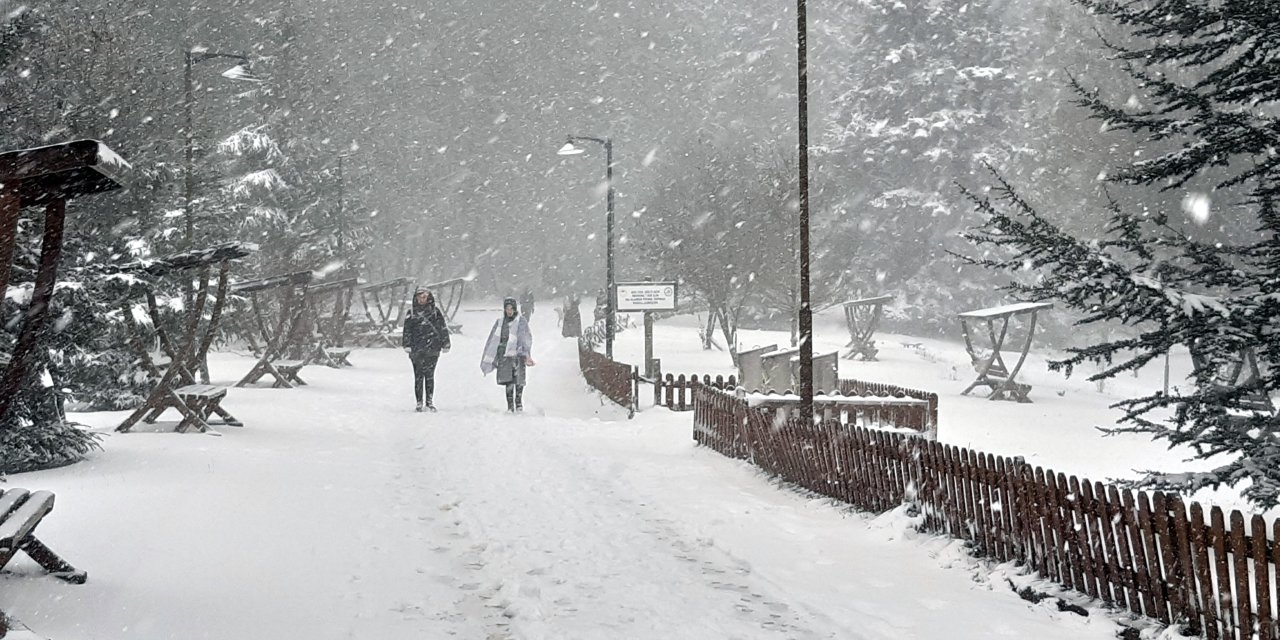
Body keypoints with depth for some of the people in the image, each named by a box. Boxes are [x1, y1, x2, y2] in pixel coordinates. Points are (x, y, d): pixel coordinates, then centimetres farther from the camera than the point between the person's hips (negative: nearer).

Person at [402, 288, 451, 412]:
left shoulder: (435, 311, 8)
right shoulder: (411, 313, 10)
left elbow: (443, 328, 10)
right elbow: (407, 330, 7)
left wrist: (445, 344, 8)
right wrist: (407, 345, -3)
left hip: (432, 348, 0)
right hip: (416, 349, 0)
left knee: (429, 375, -2)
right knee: (418, 376, -2)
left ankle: (429, 402, 4)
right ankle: (419, 403, 3)